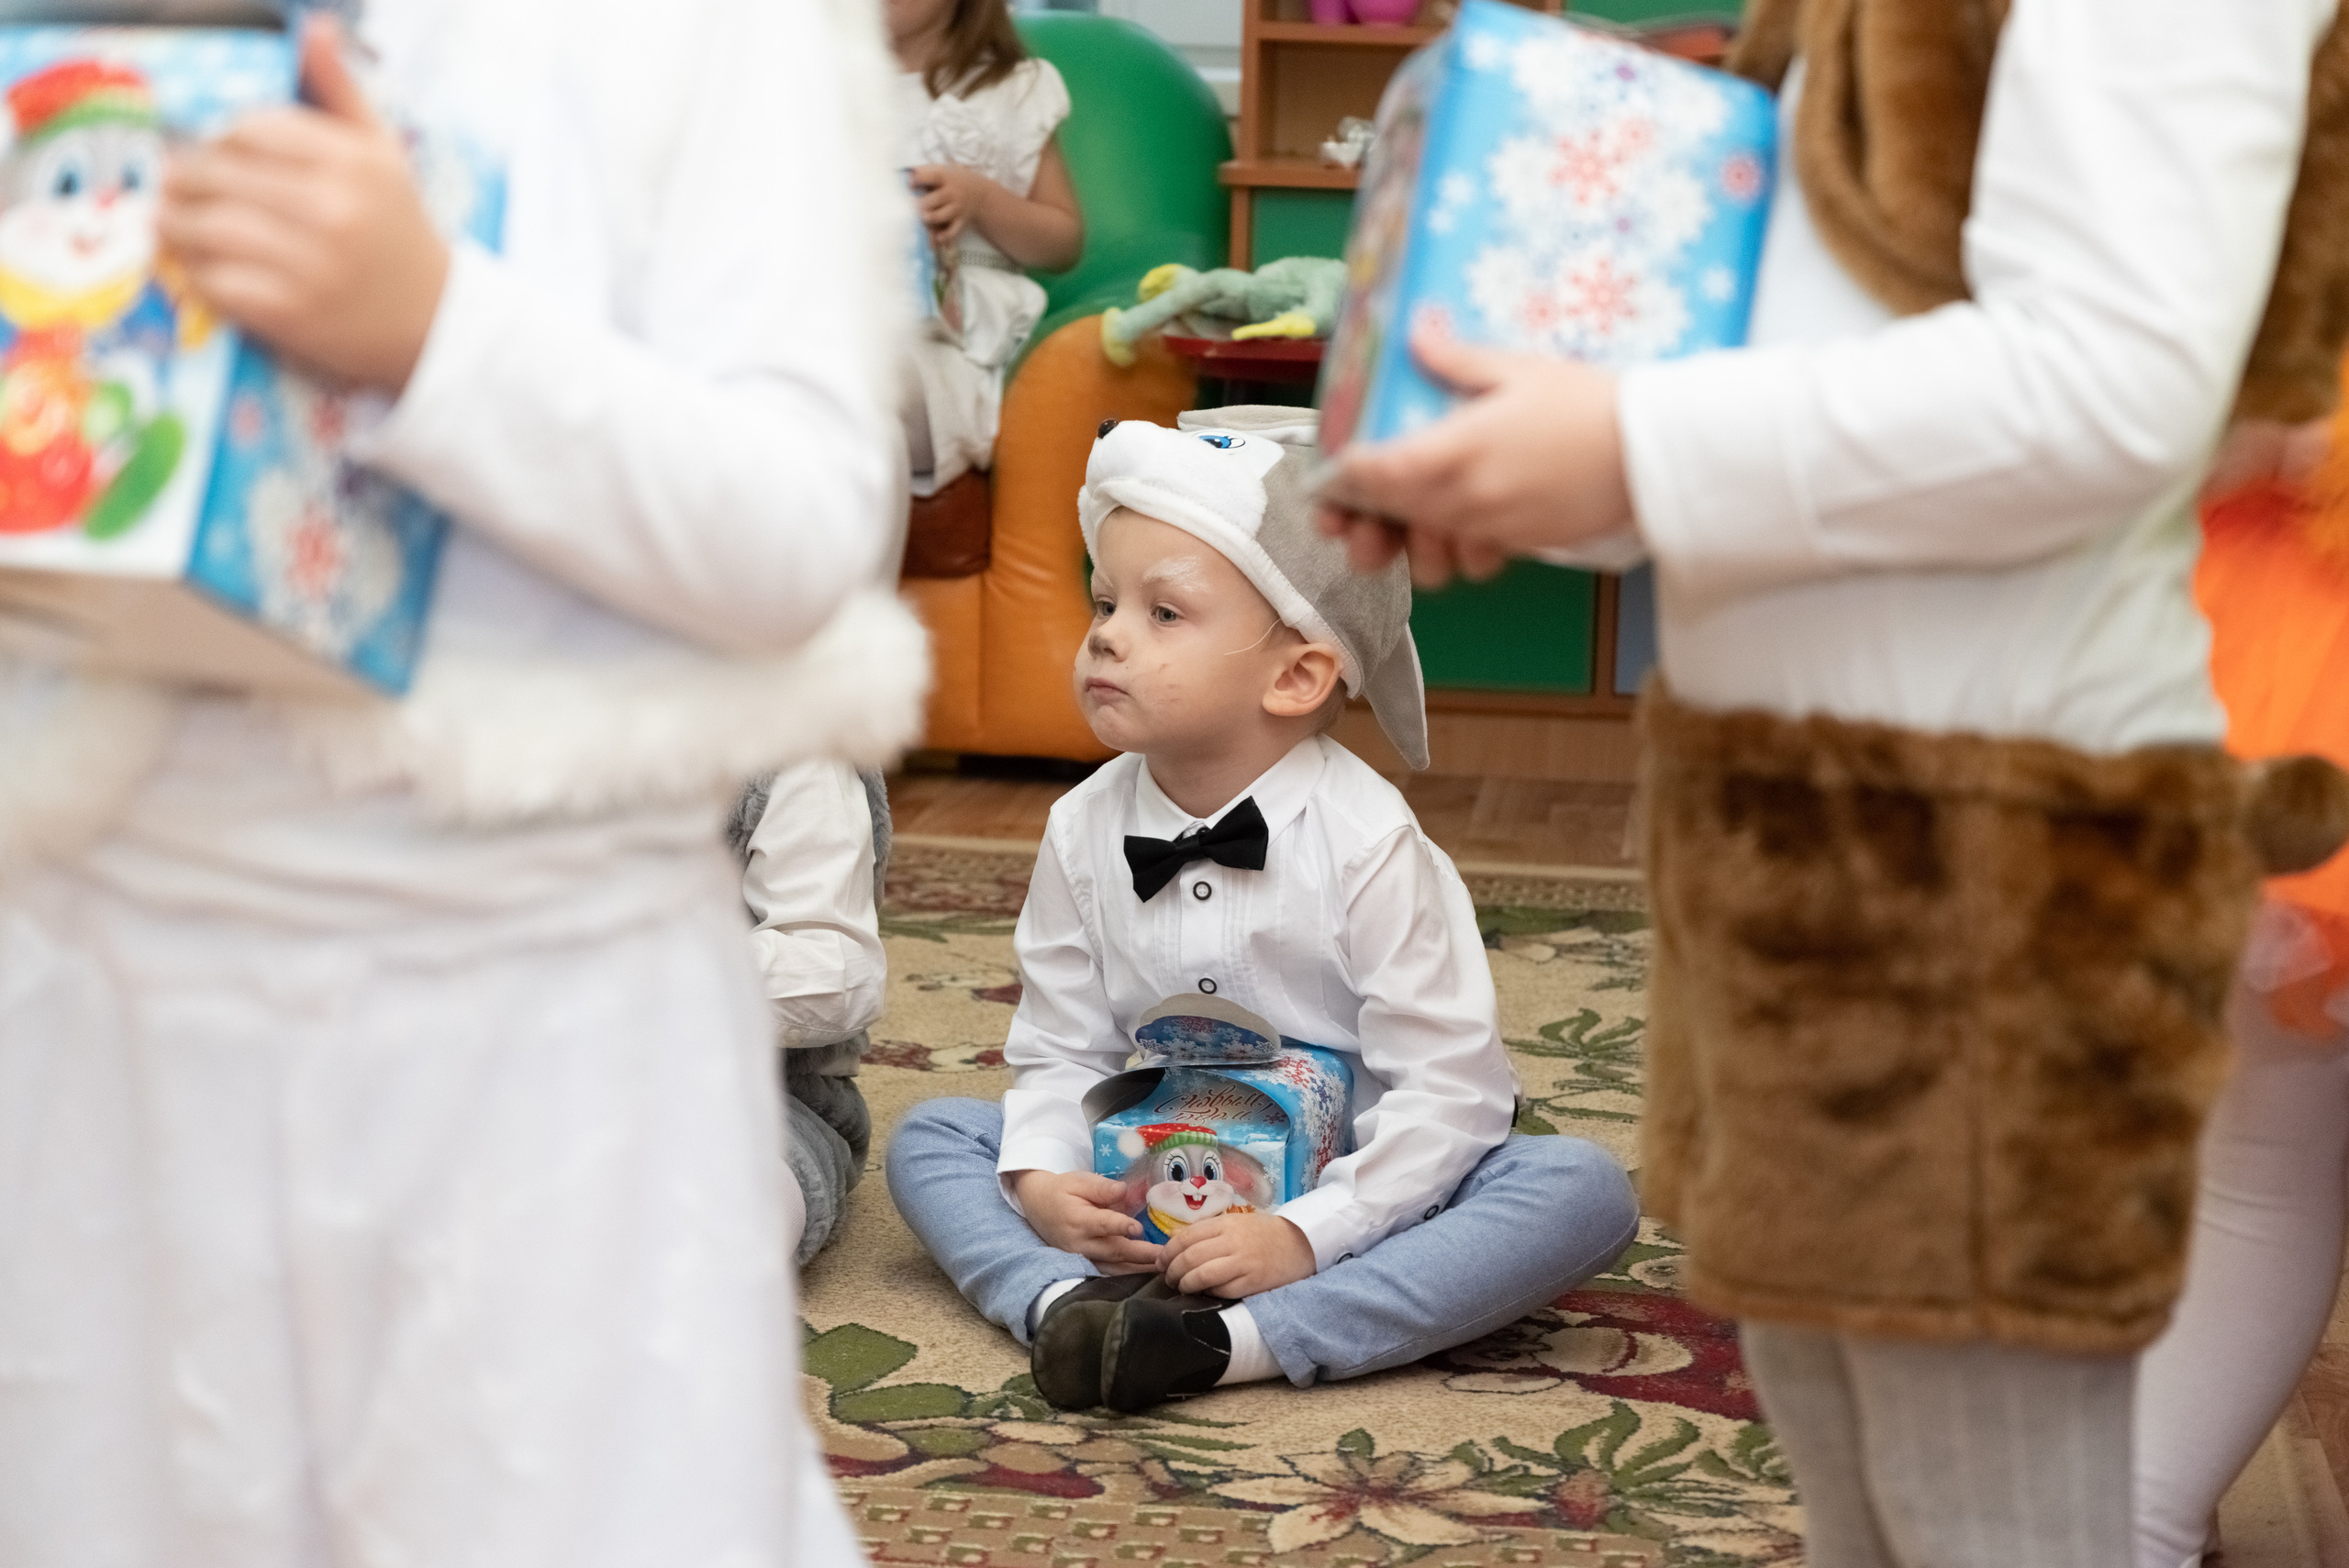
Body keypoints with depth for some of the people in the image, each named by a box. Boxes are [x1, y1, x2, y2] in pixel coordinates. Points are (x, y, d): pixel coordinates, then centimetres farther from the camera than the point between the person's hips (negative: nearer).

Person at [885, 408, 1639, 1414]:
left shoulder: (1364, 842, -16)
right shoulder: (1084, 831, -1)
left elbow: (1449, 1088, -18)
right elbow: (1060, 1050, 4)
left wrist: (1306, 1237, -27)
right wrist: (1041, 1180, -17)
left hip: (1342, 1197, -4)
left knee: (1580, 1187, -29)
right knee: (929, 1137, -5)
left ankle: (1234, 1340, -42)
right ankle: (1063, 1304, -32)